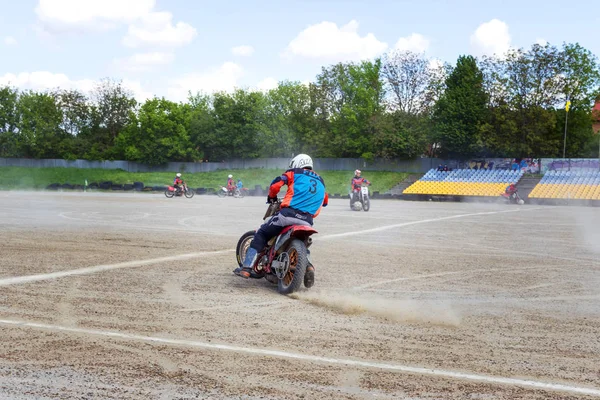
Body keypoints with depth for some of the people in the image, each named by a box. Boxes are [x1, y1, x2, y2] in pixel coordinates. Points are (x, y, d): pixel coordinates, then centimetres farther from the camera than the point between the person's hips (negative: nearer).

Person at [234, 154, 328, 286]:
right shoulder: (320, 181, 27)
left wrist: (272, 197, 22)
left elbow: (276, 184, 3)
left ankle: (246, 268, 3)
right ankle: (308, 265, -3)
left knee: (261, 234, 13)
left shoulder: (294, 173, 13)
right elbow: (325, 201, 32)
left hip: (289, 213, -4)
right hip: (307, 221, 4)